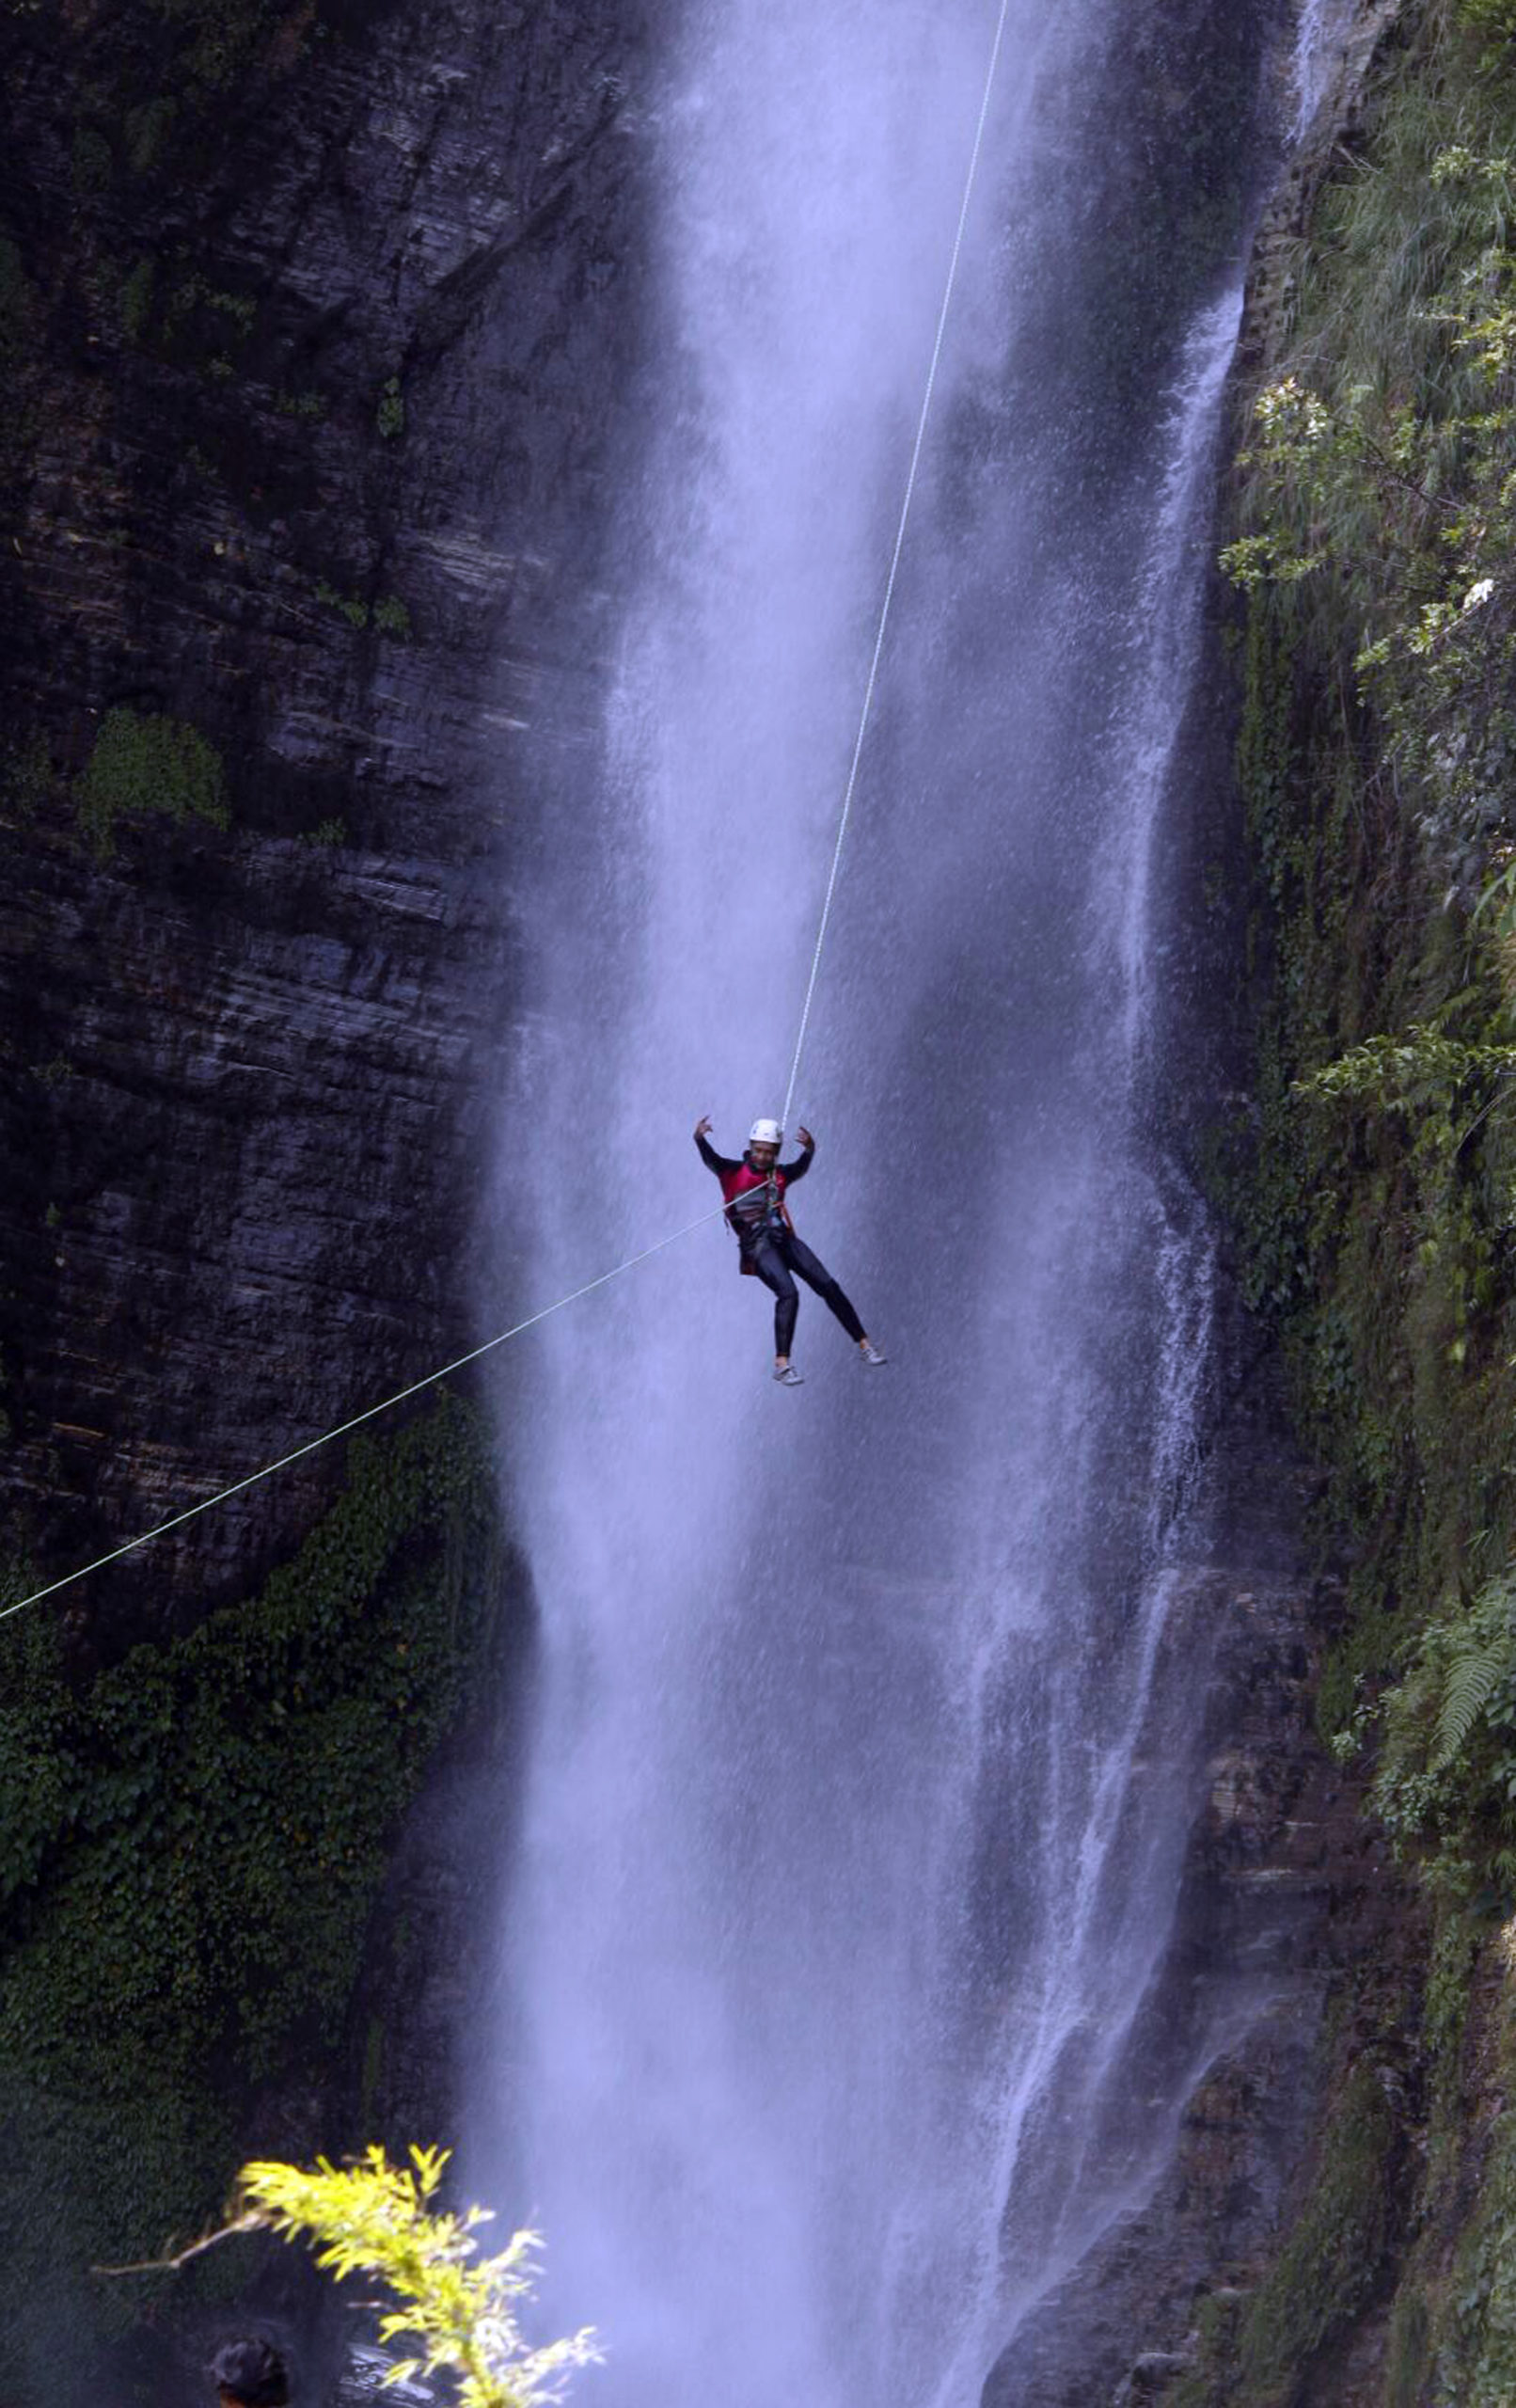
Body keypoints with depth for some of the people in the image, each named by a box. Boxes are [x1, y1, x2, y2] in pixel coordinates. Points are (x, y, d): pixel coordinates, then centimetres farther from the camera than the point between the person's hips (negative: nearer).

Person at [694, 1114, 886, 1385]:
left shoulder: (780, 1175, 13)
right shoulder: (734, 1172, 3)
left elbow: (800, 1168, -5)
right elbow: (711, 1160, -13)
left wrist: (808, 1150, -26)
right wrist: (700, 1140, -33)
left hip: (783, 1238, 5)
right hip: (756, 1243, -5)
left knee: (827, 1286, 0)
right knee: (788, 1293, -23)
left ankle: (863, 1343, 12)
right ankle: (781, 1364, -21)